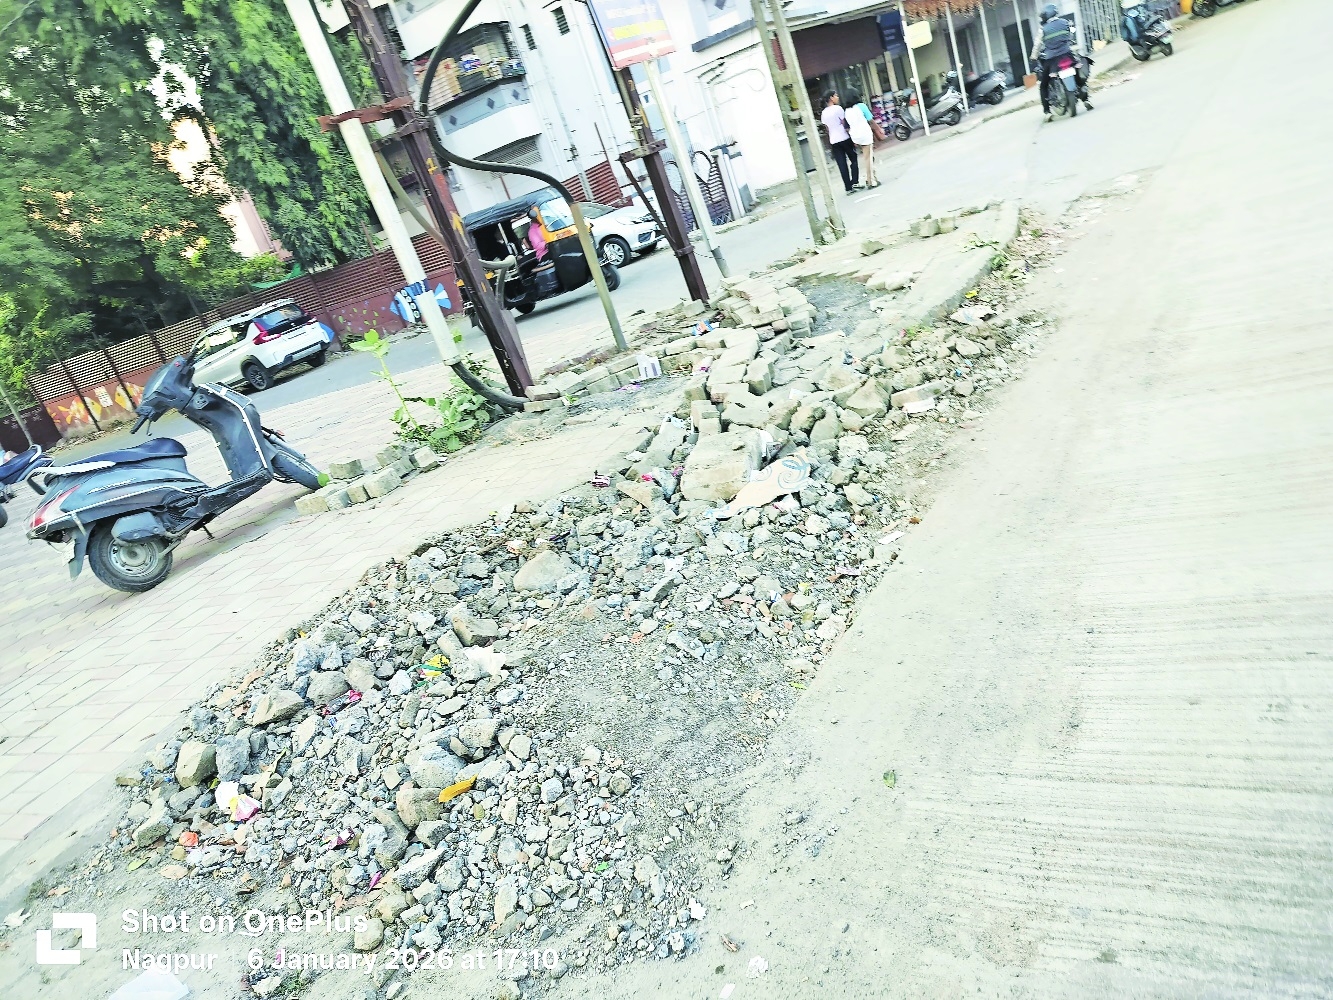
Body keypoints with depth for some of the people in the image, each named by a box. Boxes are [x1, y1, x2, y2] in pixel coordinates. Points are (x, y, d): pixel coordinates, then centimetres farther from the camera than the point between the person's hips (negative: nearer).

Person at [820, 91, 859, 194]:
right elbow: (845, 124, -9)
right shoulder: (838, 108, -8)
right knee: (854, 160, 10)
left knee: (842, 165, 4)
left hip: (834, 141, 5)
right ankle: (855, 182, 0)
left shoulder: (823, 113, 9)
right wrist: (853, 137, -4)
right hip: (844, 138, -5)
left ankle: (848, 187, 2)